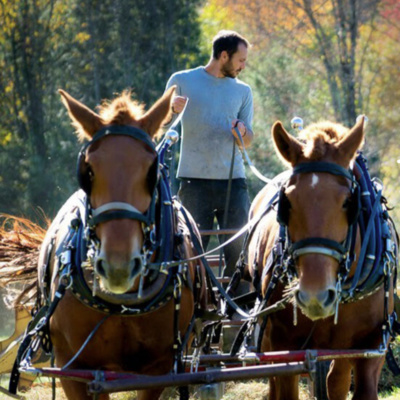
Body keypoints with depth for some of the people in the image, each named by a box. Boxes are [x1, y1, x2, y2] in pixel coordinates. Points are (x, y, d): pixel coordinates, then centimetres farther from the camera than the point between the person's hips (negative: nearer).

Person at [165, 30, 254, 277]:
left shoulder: (243, 91, 14)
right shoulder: (182, 81, 6)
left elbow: (248, 141, 15)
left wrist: (242, 132, -9)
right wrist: (173, 110, -13)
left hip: (232, 179, 2)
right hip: (194, 180, -2)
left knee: (240, 246, -3)